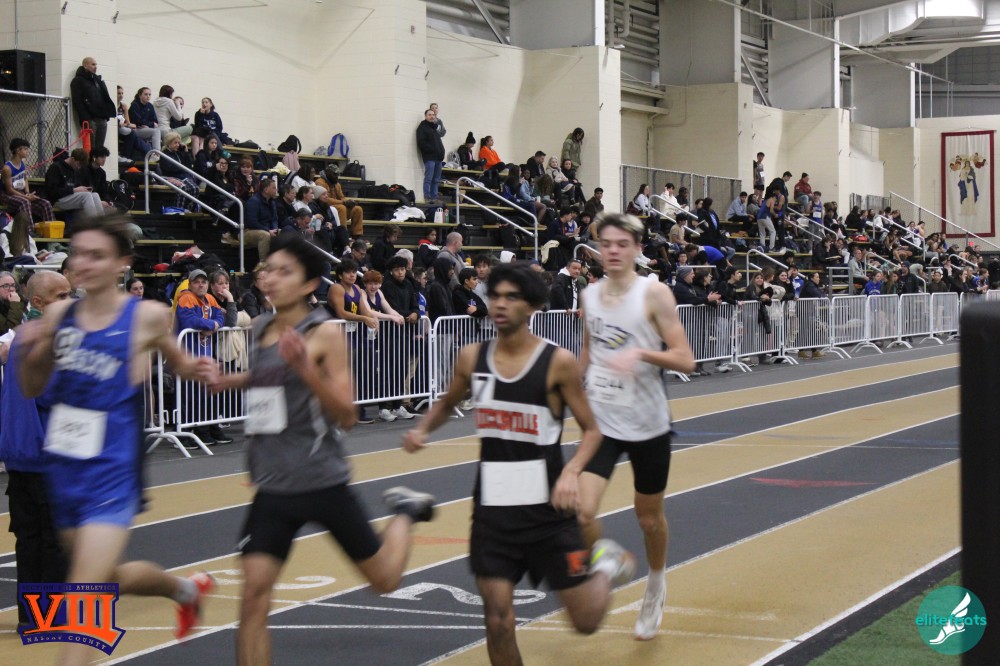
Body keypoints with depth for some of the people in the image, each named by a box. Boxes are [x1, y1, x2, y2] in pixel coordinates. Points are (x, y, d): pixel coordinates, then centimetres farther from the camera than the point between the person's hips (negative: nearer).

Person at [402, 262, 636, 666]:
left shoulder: (558, 363, -9)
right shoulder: (472, 359, 1)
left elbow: (591, 430, -2)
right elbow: (447, 405, 21)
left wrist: (571, 471, -20)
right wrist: (422, 429, 1)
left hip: (547, 507, -2)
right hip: (492, 508, 3)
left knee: (586, 621, 4)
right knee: (497, 622, -2)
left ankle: (605, 565, 36)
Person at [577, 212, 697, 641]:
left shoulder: (655, 294, -11)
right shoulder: (590, 295, 4)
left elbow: (685, 361, -15)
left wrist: (641, 353, -28)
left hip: (647, 424, -2)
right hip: (600, 420, 3)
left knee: (649, 516, 14)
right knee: (582, 510, -17)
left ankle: (656, 587, 41)